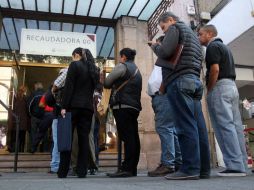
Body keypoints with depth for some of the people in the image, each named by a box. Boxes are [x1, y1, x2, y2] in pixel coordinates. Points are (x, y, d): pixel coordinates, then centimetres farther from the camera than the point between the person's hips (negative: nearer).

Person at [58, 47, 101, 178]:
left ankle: (63, 171, 3)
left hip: (74, 105, -5)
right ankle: (82, 171, 3)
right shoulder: (94, 69, 18)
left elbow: (69, 87, -8)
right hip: (88, 107, 5)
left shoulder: (74, 65, -1)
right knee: (84, 138, 4)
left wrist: (64, 107, -10)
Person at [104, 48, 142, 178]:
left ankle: (127, 169, -15)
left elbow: (107, 83, -1)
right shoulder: (137, 71, 26)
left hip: (123, 106, -8)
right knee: (133, 137, 5)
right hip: (134, 106, 9)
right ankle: (133, 169, 9)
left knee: (127, 137, -14)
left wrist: (112, 86, 20)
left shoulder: (122, 66, 1)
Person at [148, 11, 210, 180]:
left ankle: (190, 168, -14)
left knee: (185, 125, -13)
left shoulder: (175, 27, 5)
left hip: (179, 80, -8)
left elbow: (165, 52, -10)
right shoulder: (193, 34, 32)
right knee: (198, 126, 1)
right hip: (194, 80, 9)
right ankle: (203, 168, 2)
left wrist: (154, 46, 11)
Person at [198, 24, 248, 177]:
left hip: (220, 87, -9)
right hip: (232, 86, 10)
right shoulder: (224, 46, 25)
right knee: (235, 126, 5)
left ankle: (235, 166, -12)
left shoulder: (212, 46, -3)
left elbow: (215, 69, -17)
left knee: (225, 127, -11)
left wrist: (209, 90, -9)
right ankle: (242, 166, 8)